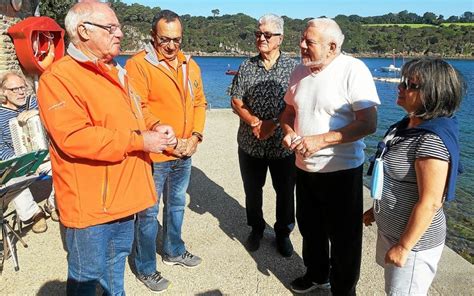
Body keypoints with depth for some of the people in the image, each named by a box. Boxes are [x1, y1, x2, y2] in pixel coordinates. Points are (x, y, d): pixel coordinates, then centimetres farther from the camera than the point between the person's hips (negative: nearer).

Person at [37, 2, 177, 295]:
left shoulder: (117, 72, 12)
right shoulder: (58, 78, -17)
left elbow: (136, 112, 22)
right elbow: (73, 138, -27)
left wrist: (155, 127, -1)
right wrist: (138, 141, -25)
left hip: (123, 195, 8)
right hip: (90, 203, -8)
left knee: (117, 261, 26)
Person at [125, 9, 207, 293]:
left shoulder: (190, 65, 8)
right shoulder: (138, 64, -13)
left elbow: (200, 102, 11)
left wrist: (196, 135, -3)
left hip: (184, 154, 7)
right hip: (153, 156, -6)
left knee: (177, 205, 22)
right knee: (148, 213, 6)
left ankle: (174, 251, 43)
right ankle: (146, 268, 25)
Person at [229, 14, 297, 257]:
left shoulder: (293, 67, -3)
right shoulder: (246, 67, 4)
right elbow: (236, 102, 1)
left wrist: (274, 124, -18)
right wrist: (254, 122, -15)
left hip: (283, 143, -2)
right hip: (250, 143, 2)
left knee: (285, 192, 11)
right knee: (252, 190, 15)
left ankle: (283, 233, 33)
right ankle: (256, 229, 38)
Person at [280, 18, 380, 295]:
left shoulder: (354, 70, -16)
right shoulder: (300, 71, 4)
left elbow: (369, 123, -20)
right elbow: (289, 111, 16)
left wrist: (321, 140, -25)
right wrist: (289, 132, -6)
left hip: (341, 170, -6)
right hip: (305, 167, 7)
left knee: (343, 237, 8)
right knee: (310, 227, 22)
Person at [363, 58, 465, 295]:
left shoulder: (432, 140, -26)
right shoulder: (410, 125, 2)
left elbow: (430, 203, -26)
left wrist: (403, 247, -19)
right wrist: (378, 209, 19)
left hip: (413, 240, -9)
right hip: (390, 230, 9)